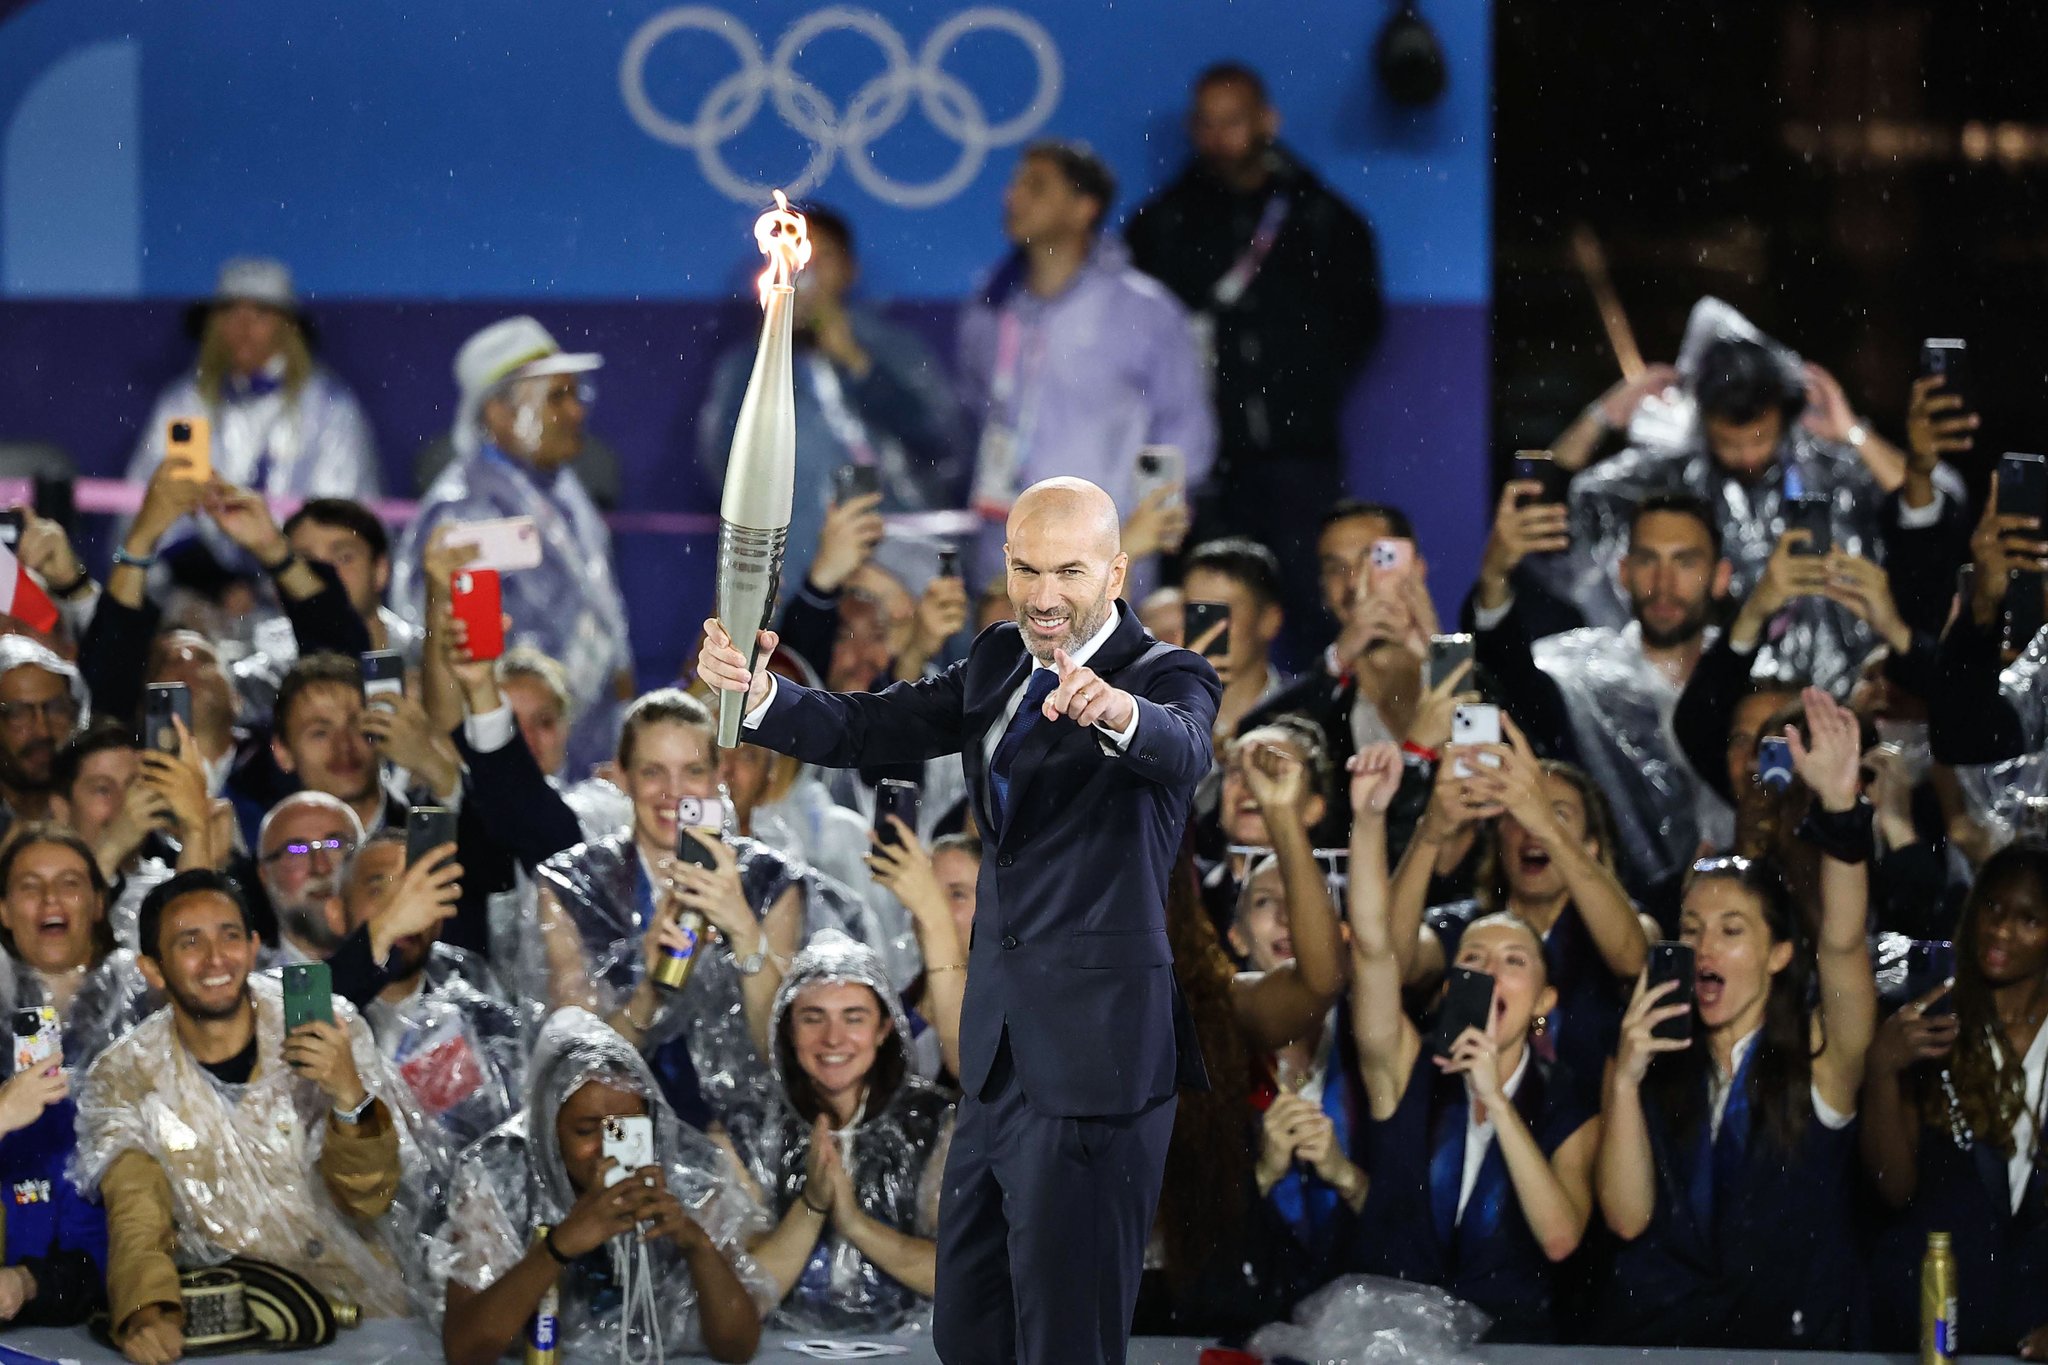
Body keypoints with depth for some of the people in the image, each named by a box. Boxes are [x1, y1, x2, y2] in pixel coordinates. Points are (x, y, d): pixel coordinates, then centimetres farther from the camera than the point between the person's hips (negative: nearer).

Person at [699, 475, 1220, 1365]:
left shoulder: (1166, 679, -9)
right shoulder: (998, 667, 11)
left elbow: (1183, 748, -32)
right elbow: (865, 730, 3)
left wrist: (1122, 712, -55)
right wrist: (757, 692, -16)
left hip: (1094, 1058, -7)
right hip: (999, 1053, 8)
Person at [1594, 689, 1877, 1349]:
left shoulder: (1819, 1057, 4)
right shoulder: (1658, 1066, 12)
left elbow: (1843, 946, -14)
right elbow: (1627, 1216, 2)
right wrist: (1625, 1081, -10)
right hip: (1651, 1334, 2)